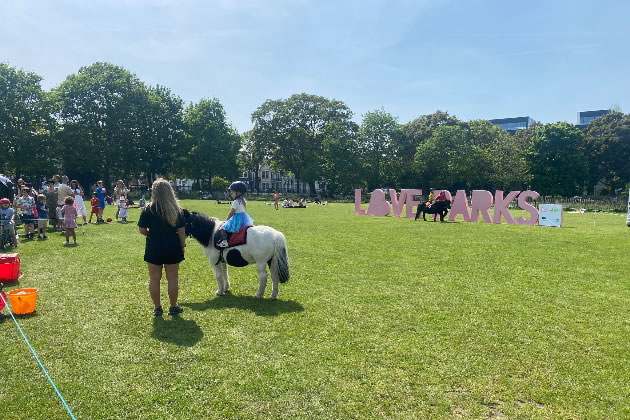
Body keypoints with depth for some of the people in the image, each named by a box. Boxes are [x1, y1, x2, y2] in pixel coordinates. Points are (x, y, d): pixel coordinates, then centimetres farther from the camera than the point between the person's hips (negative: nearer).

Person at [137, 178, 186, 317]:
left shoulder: (148, 210, -8)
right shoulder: (177, 210, -5)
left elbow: (142, 230, -4)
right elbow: (181, 231, -3)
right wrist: (182, 247, 7)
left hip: (154, 248, -1)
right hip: (173, 248, 1)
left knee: (154, 278, 11)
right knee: (172, 278, 10)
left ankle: (157, 308, 19)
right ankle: (173, 307, 20)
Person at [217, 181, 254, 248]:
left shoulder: (235, 202, -15)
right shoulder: (243, 201, 10)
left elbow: (231, 213, -13)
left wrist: (226, 220, 1)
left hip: (237, 219, -9)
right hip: (243, 217, 9)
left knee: (223, 228, -10)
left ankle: (225, 241, -24)